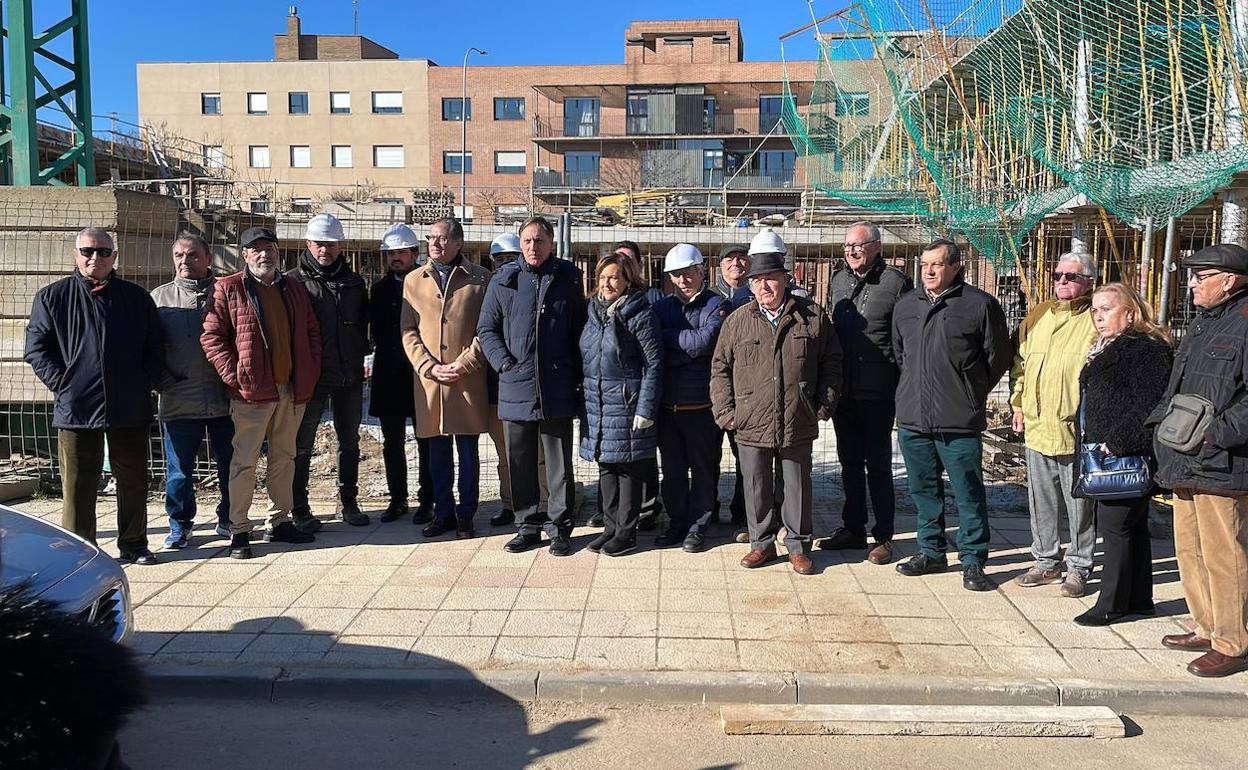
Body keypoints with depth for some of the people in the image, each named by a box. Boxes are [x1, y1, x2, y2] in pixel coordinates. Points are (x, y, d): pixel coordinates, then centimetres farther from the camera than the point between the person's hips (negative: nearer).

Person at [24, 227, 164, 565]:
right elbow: (36, 348, 3)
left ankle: (133, 544, 20)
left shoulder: (137, 297, 11)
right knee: (79, 483, 3)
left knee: (133, 480, 8)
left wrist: (147, 383, 2)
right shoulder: (52, 297, 6)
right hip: (75, 408, -1)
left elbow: (155, 347, 13)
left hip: (130, 407, 2)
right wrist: (62, 384, -7)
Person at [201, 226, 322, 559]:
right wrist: (234, 375, -13)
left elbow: (312, 332, 16)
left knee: (284, 459, 13)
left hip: (292, 391, 5)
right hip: (251, 392, -5)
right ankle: (238, 530, 7)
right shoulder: (229, 289, -2)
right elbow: (211, 336, -6)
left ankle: (280, 522, 24)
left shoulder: (294, 289, 13)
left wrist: (310, 375, 6)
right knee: (245, 461, -1)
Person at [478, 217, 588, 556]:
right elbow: (487, 329, 8)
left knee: (559, 463, 6)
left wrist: (578, 375, 3)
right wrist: (505, 363, -6)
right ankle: (528, 525, 23)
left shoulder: (568, 279, 5)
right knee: (520, 463, 10)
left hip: (558, 389, -1)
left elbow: (580, 329, 10)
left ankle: (559, 527, 16)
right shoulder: (503, 281, 4)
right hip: (515, 388, 1)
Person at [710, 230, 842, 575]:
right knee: (757, 490, 10)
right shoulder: (738, 320, 3)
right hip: (751, 426, 1)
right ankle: (762, 543, 26)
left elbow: (831, 363, 7)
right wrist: (725, 411, 0)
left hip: (798, 426, -1)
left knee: (797, 488, 11)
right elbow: (720, 368, 7)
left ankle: (798, 545, 26)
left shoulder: (813, 317, 1)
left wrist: (824, 405, 1)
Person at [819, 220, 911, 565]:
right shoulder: (838, 281, 12)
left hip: (878, 392, -6)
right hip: (843, 390, 6)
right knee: (850, 462, 14)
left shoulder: (895, 282, -8)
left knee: (878, 465, 2)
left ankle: (883, 537, 13)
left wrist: (903, 388, -11)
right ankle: (853, 529, 26)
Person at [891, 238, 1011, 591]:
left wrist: (972, 393, 7)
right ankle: (931, 552, 28)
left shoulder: (979, 304, -5)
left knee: (969, 494, 2)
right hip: (912, 418, 5)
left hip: (960, 420, -5)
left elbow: (998, 357, 2)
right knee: (923, 489, 15)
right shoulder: (905, 306, 11)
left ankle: (973, 561, 13)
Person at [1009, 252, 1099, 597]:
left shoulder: (1098, 321, -5)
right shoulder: (1037, 316, 12)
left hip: (1076, 430, -5)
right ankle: (1046, 562, 27)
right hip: (1037, 427, 5)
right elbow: (1020, 364, 18)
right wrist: (1019, 405, 13)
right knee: (1041, 502, 14)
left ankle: (1078, 568, 17)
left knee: (1079, 503, 5)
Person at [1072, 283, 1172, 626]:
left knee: (1116, 524, -6)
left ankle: (1112, 605, 2)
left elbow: (1151, 406, -22)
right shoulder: (1104, 350, 18)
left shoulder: (1145, 349, -14)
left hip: (1130, 457, -10)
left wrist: (1119, 443, -23)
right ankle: (1139, 600, 25)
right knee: (1133, 526, 15)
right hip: (1109, 455, 10)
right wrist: (1092, 446, 17)